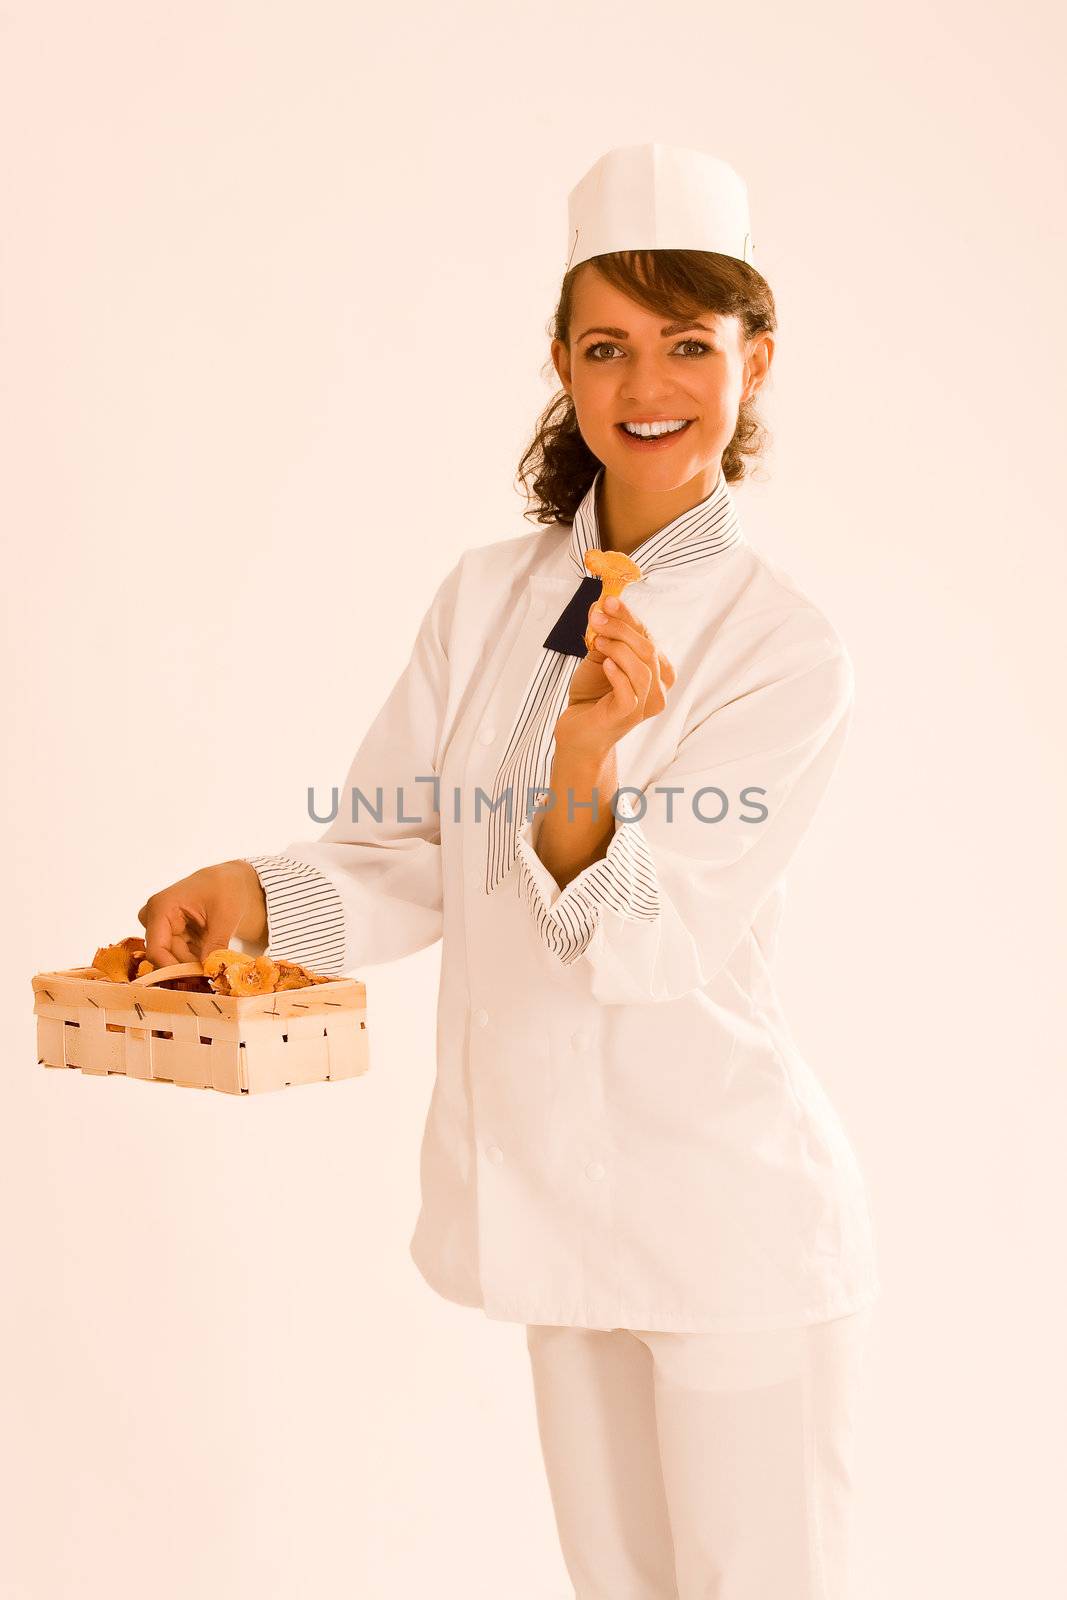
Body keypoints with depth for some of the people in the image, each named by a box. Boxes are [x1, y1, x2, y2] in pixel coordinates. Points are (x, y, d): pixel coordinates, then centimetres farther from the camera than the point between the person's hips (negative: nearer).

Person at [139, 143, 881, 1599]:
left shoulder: (789, 654, -14)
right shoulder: (488, 597, 1)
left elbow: (638, 947, -19)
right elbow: (406, 856, 5)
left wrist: (587, 766, -37)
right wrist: (258, 898, -13)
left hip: (728, 1211, -5)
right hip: (557, 1190, 5)